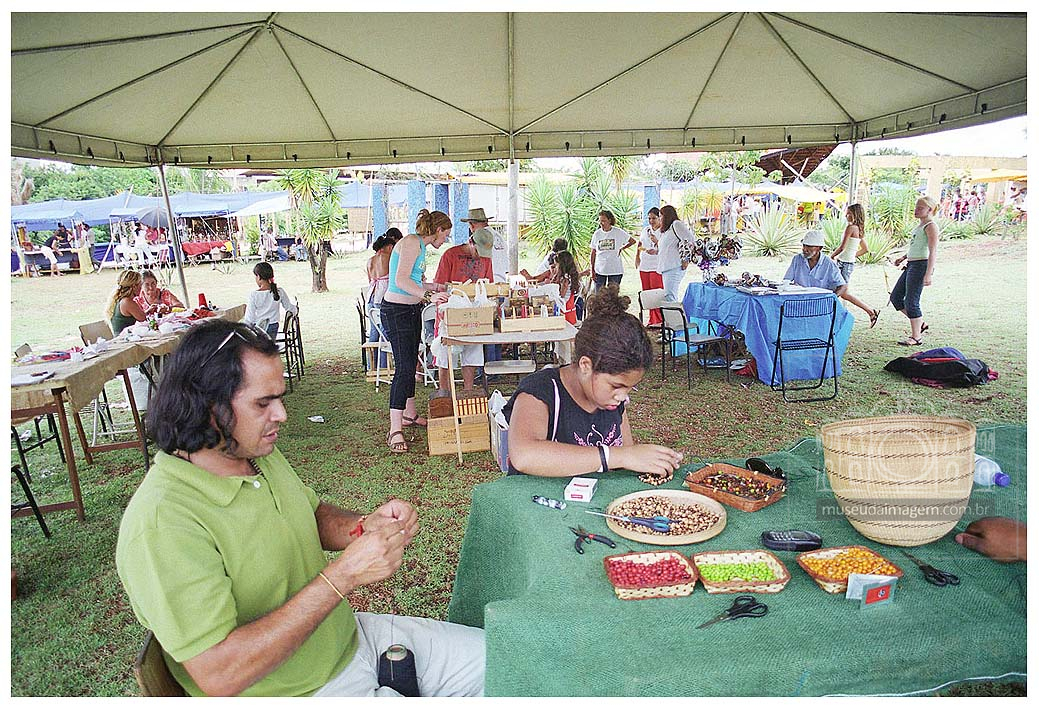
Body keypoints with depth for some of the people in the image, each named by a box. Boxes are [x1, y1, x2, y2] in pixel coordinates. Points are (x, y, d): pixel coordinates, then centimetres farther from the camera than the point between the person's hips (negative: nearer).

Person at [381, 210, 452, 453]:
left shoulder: (420, 245, 17)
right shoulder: (411, 242, -14)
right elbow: (402, 281, -24)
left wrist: (434, 287, 27)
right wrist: (429, 295, -31)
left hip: (412, 310, 10)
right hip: (396, 310, -10)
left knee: (411, 364, 16)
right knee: (403, 367, -14)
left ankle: (409, 414, 29)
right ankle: (395, 430, -12)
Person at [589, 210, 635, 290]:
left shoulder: (618, 232, -3)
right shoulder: (597, 234, 3)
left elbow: (632, 241, 10)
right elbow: (593, 253, 6)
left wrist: (622, 248, 0)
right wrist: (592, 270, 2)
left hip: (615, 270, -2)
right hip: (599, 270, 2)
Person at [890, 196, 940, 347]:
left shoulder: (931, 226, -10)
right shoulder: (921, 225, 18)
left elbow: (933, 252, -17)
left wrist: (928, 274, -22)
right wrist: (904, 257, 22)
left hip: (921, 265, -10)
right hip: (911, 265, 10)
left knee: (911, 301, -7)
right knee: (896, 297, 12)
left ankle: (916, 337, 2)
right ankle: (920, 324, 22)